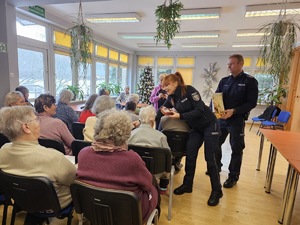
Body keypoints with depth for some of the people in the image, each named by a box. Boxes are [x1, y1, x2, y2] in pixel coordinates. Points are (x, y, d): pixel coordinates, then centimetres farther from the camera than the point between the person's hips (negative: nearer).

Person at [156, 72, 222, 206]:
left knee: (210, 158, -4)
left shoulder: (189, 90, -21)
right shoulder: (171, 98, -1)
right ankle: (187, 185, 21)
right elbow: (160, 112, 3)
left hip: (209, 126, -6)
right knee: (190, 156, 3)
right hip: (196, 128, 6)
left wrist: (180, 116, -31)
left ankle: (217, 191, 13)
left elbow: (200, 110, -27)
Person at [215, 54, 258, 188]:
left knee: (236, 148, 7)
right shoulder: (224, 81, 8)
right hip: (221, 118, 5)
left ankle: (233, 176, 23)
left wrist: (233, 111, -23)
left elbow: (252, 103, -11)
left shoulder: (250, 81, -4)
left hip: (237, 120, -4)